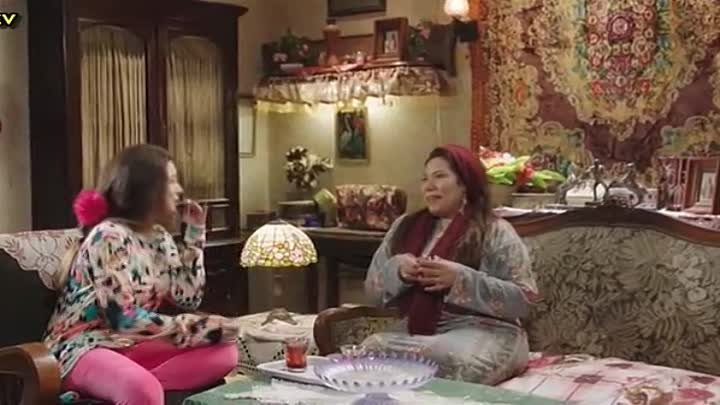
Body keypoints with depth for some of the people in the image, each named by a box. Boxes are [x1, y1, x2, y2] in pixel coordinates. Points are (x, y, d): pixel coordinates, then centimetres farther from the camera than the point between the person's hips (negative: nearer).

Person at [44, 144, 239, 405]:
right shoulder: (108, 237, -15)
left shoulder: (158, 237, 9)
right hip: (82, 349, -9)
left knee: (224, 352, -13)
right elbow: (124, 318, -22)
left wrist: (195, 232, 4)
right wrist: (200, 328, -21)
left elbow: (188, 299, 4)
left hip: (130, 345, 9)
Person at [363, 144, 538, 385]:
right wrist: (398, 270, -9)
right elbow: (372, 289, 13)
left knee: (451, 362, -36)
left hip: (482, 331, -3)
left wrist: (460, 278, -19)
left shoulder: (496, 232, 0)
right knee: (370, 351, -27)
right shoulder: (405, 226, 14)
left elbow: (524, 298, -9)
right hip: (416, 329, 4)